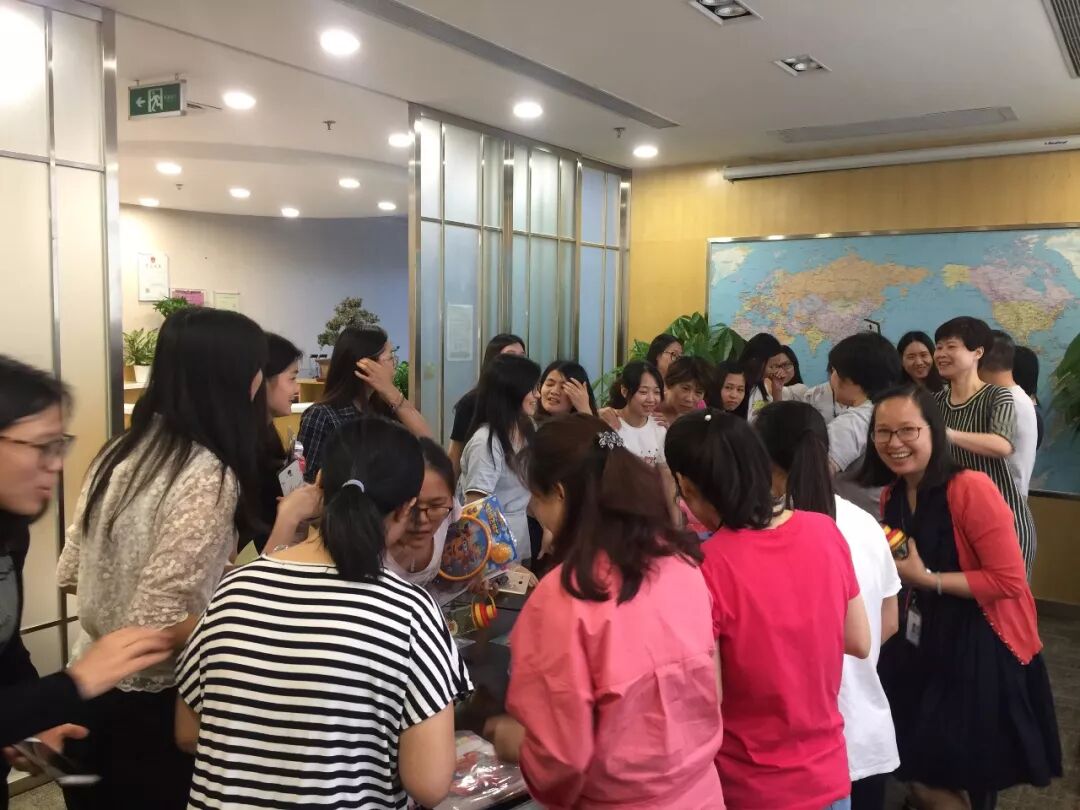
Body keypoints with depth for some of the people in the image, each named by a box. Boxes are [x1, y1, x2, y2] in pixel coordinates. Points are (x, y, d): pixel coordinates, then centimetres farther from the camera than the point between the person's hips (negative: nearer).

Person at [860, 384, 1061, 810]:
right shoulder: (891, 495, 1)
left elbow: (1009, 581, -25)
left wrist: (925, 578, -24)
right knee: (920, 770, 18)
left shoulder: (971, 489, -23)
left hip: (982, 649, -7)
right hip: (921, 646, 7)